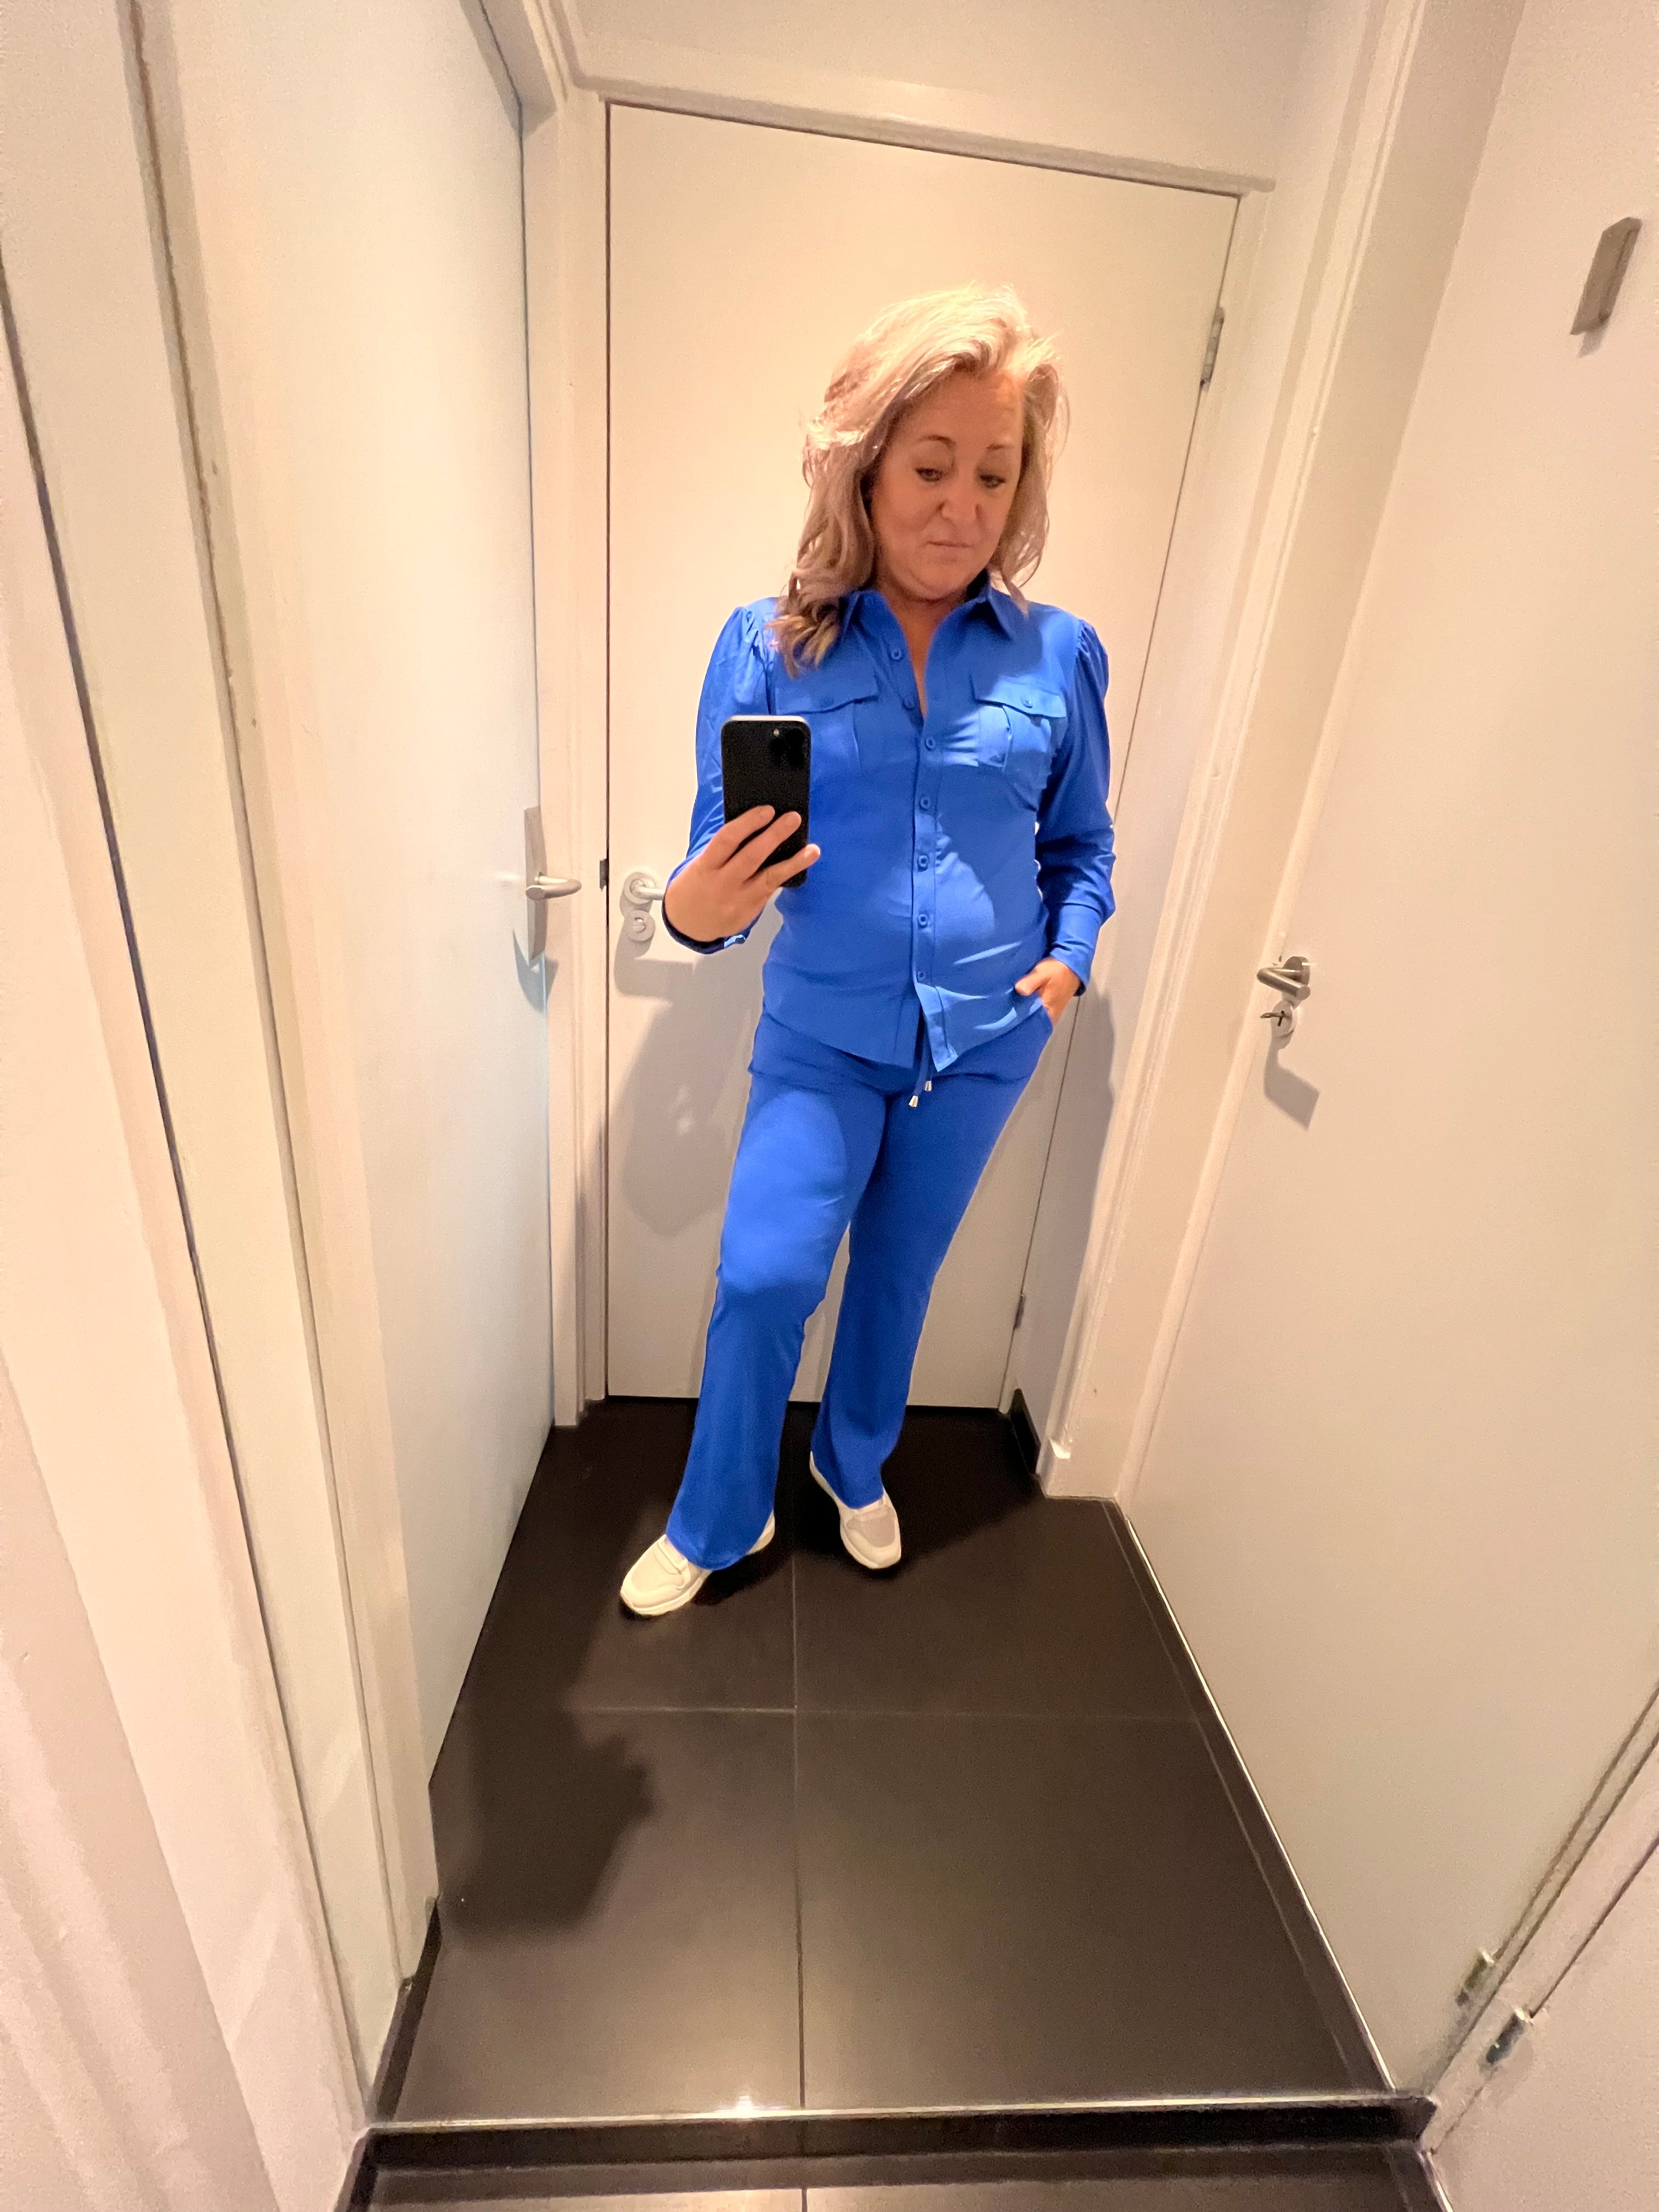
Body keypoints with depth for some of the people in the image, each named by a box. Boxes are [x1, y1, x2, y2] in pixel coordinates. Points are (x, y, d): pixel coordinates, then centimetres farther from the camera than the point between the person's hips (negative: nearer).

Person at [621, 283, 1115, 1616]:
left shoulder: (1061, 656, -2)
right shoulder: (768, 645, -7)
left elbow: (1083, 844, 10)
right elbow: (723, 858, -7)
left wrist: (1070, 956, -5)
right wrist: (696, 909, -28)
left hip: (988, 1039, 2)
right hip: (822, 1033, -1)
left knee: (902, 1273, 17)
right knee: (764, 1278, -4)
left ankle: (856, 1470, 47)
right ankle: (718, 1523, 27)